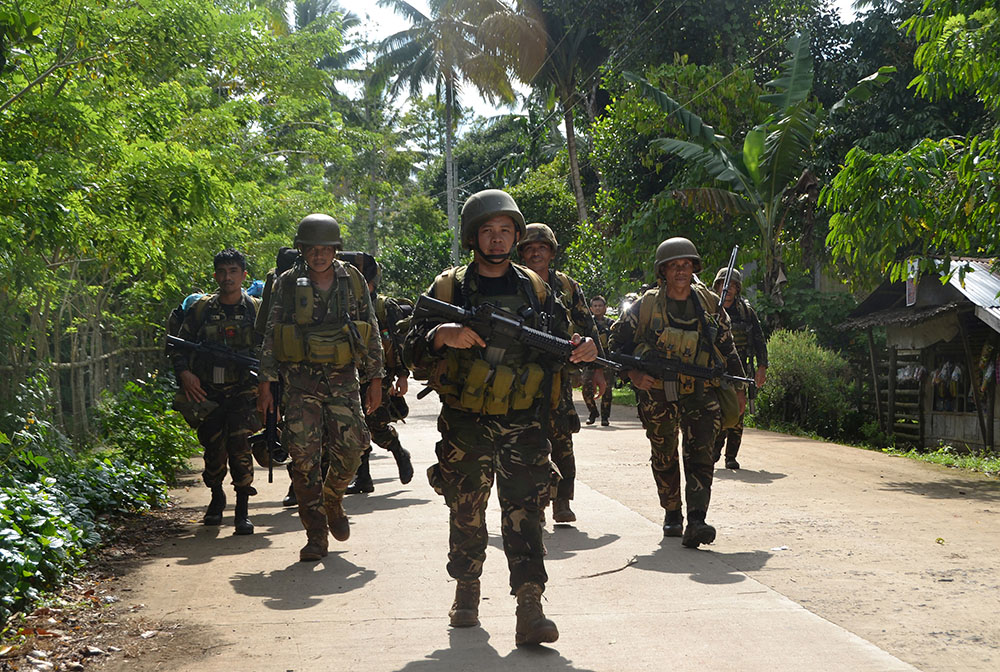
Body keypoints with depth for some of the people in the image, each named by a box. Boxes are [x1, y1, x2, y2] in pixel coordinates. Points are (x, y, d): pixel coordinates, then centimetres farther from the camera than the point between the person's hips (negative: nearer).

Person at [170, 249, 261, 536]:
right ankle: (217, 497, 31)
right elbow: (179, 346, 9)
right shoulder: (200, 308, 4)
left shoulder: (256, 310, 4)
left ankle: (242, 511, -10)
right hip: (207, 392, 1)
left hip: (242, 392, -1)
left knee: (239, 443, -19)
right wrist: (184, 373, -8)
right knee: (214, 449, 1)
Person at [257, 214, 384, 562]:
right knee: (304, 456, -6)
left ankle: (333, 501, 27)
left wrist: (375, 378, 7)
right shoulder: (287, 283, 4)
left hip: (343, 380, 1)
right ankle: (316, 536, 4)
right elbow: (270, 335, 6)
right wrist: (265, 381, 0)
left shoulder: (352, 280, 7)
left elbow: (371, 331, 11)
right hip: (300, 380, -1)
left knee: (350, 448, -6)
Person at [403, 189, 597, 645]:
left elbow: (559, 347, 16)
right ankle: (467, 591, 30)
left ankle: (530, 611, -11)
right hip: (466, 424, 0)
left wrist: (583, 348, -6)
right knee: (467, 514, 10)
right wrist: (442, 335, -23)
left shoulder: (536, 290, 10)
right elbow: (413, 353, -3)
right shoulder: (448, 289, 3)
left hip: (523, 424, 1)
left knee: (525, 513, -7)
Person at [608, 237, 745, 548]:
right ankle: (672, 515, 29)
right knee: (664, 457, 11)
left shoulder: (709, 304, 3)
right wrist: (633, 374, -12)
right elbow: (618, 340, 2)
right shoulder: (646, 306, -4)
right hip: (656, 392, 0)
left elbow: (727, 347, 14)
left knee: (701, 452, -15)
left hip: (699, 391, 0)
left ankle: (696, 521, -22)